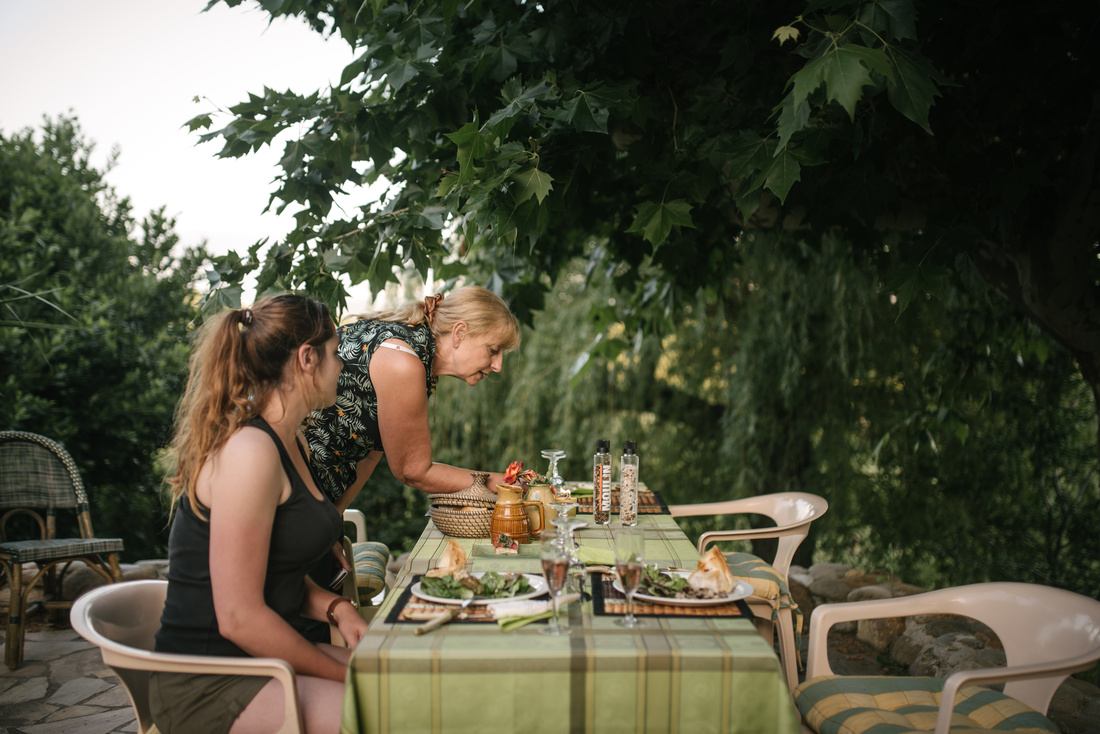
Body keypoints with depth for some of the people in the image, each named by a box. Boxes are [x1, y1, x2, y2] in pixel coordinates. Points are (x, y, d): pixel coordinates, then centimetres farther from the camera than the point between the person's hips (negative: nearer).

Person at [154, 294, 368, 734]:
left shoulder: (286, 443, 9)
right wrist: (343, 674, -14)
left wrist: (337, 609, -2)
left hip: (262, 660, 9)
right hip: (208, 687, -9)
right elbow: (239, 617, -22)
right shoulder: (249, 450, -21)